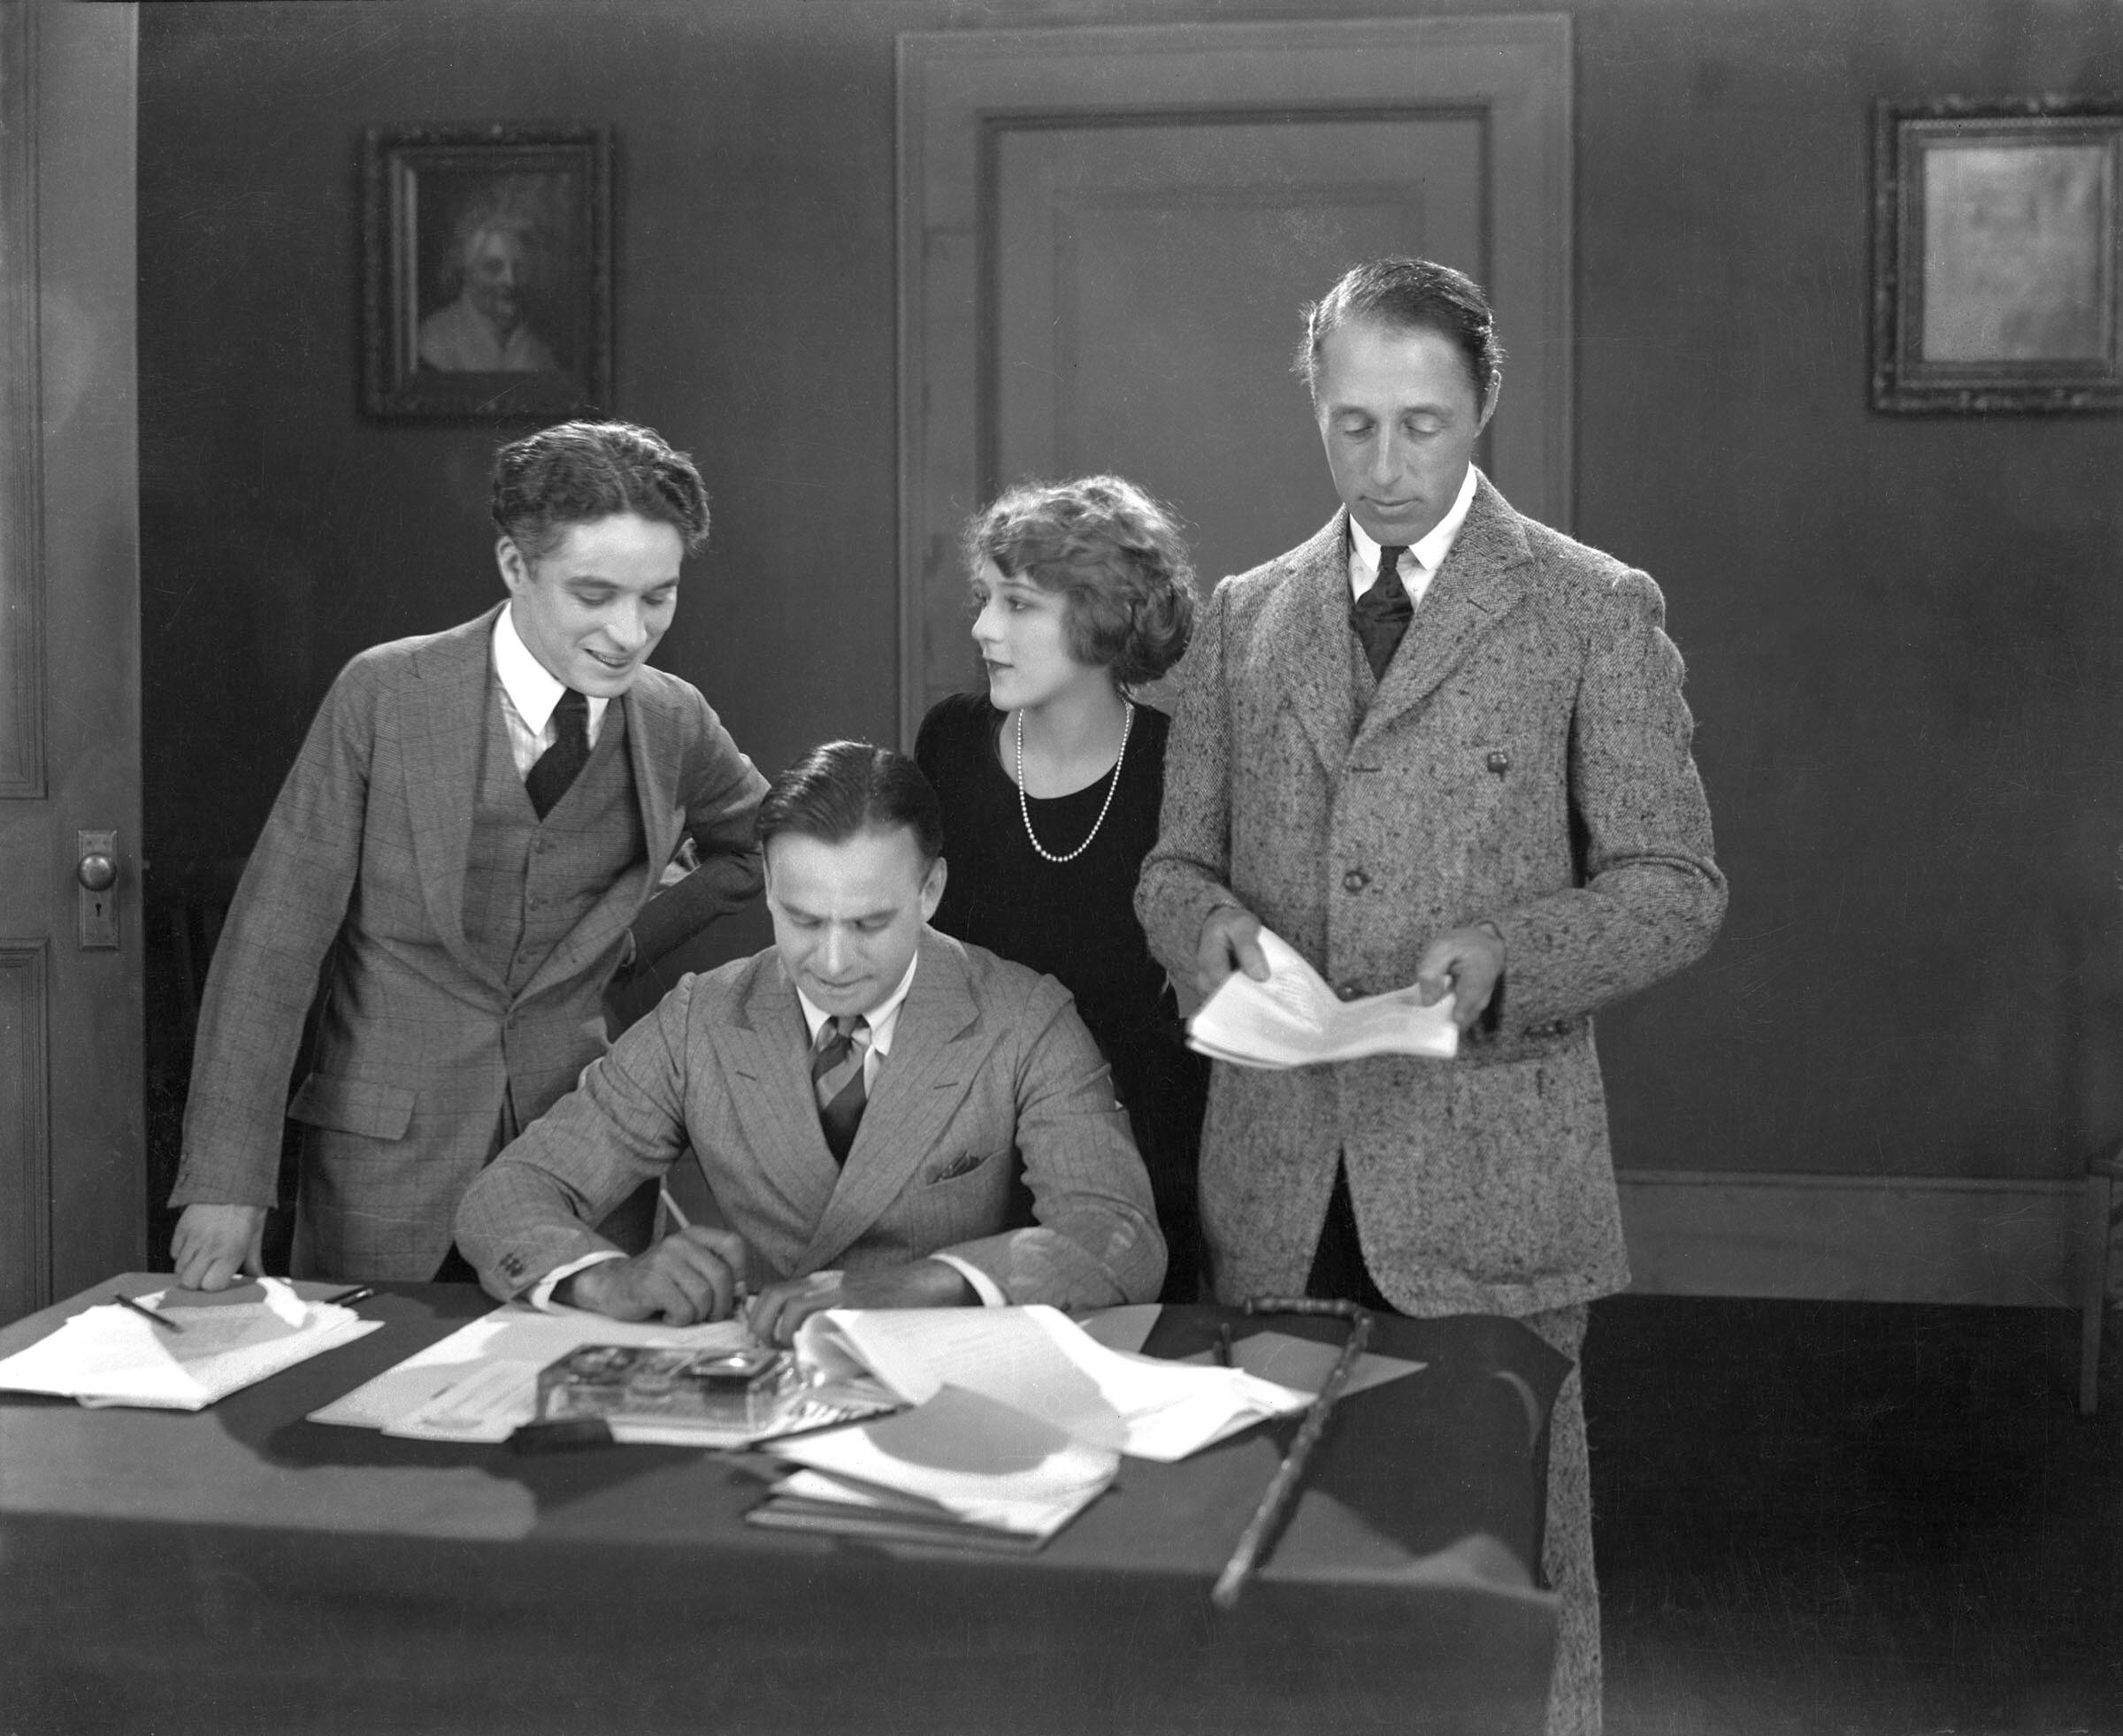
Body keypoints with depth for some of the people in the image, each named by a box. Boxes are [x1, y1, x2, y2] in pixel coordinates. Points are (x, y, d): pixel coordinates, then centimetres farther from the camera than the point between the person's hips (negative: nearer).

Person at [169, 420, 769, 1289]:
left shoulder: (674, 722, 0)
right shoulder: (384, 695, -9)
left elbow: (756, 848, 21)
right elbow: (275, 935, -8)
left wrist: (631, 937, 6)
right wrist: (228, 1179, -12)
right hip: (386, 1154, -2)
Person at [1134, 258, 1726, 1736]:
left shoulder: (1598, 612, 0)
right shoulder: (1245, 618, 11)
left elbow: (1675, 884, -1)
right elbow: (1175, 864, 15)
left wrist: (1504, 953, -19)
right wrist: (1214, 923, -9)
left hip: (1488, 1181, -3)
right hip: (1276, 1183, 3)